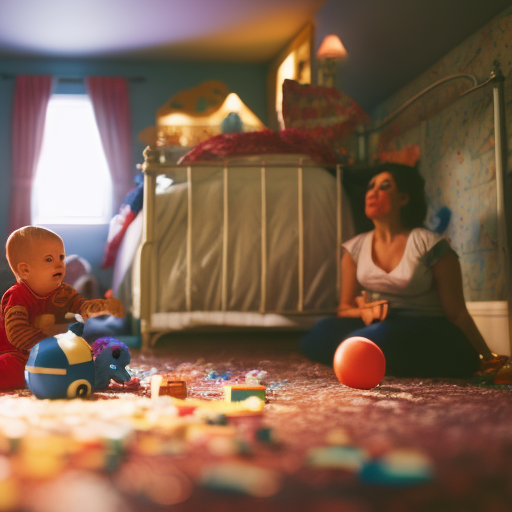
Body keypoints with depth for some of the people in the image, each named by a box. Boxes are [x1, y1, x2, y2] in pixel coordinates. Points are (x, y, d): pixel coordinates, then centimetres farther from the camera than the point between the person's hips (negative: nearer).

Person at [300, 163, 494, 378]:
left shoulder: (430, 245, -7)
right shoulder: (355, 248, 7)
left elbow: (457, 314, -3)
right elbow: (345, 308, 9)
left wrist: (488, 360, -6)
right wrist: (364, 312, -14)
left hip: (430, 335, -5)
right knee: (321, 334, -24)